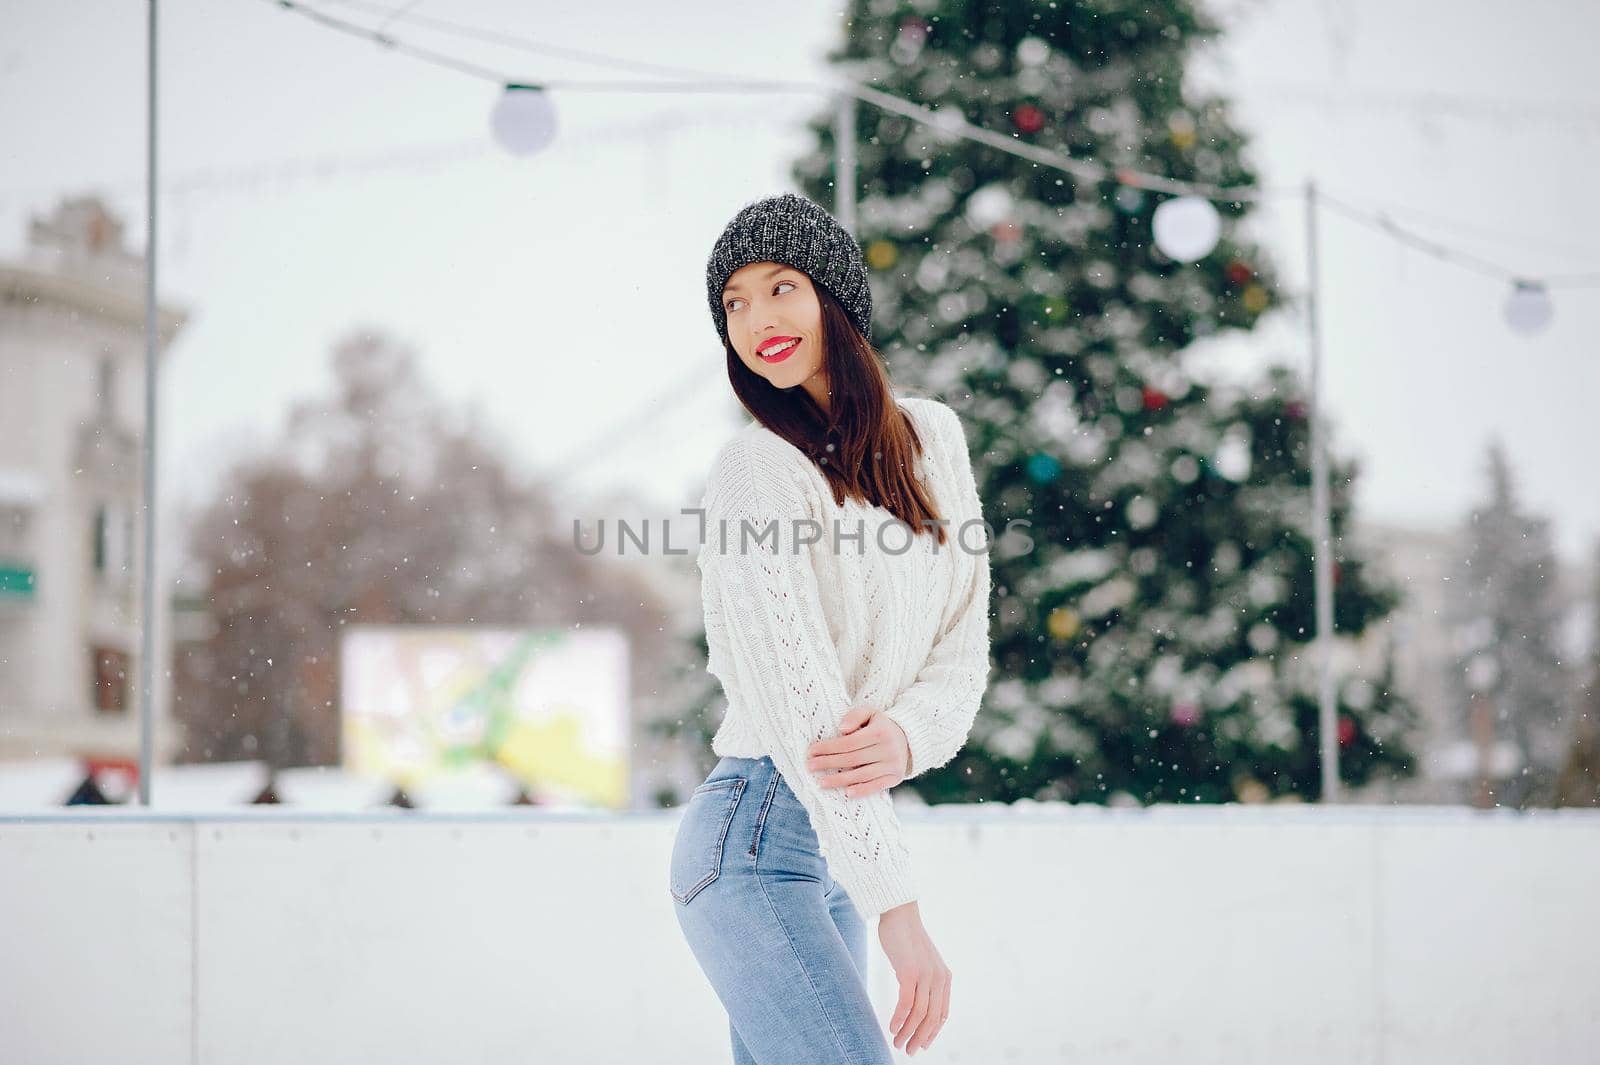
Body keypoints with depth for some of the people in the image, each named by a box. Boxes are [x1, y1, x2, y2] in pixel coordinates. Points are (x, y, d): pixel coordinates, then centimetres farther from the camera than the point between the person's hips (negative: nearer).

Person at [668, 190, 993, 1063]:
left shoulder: (932, 437, 11)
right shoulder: (759, 469, -10)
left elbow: (964, 638, 9)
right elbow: (797, 696, -17)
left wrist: (910, 732, -15)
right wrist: (896, 901, -21)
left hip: (839, 844, 7)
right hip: (756, 837, -7)